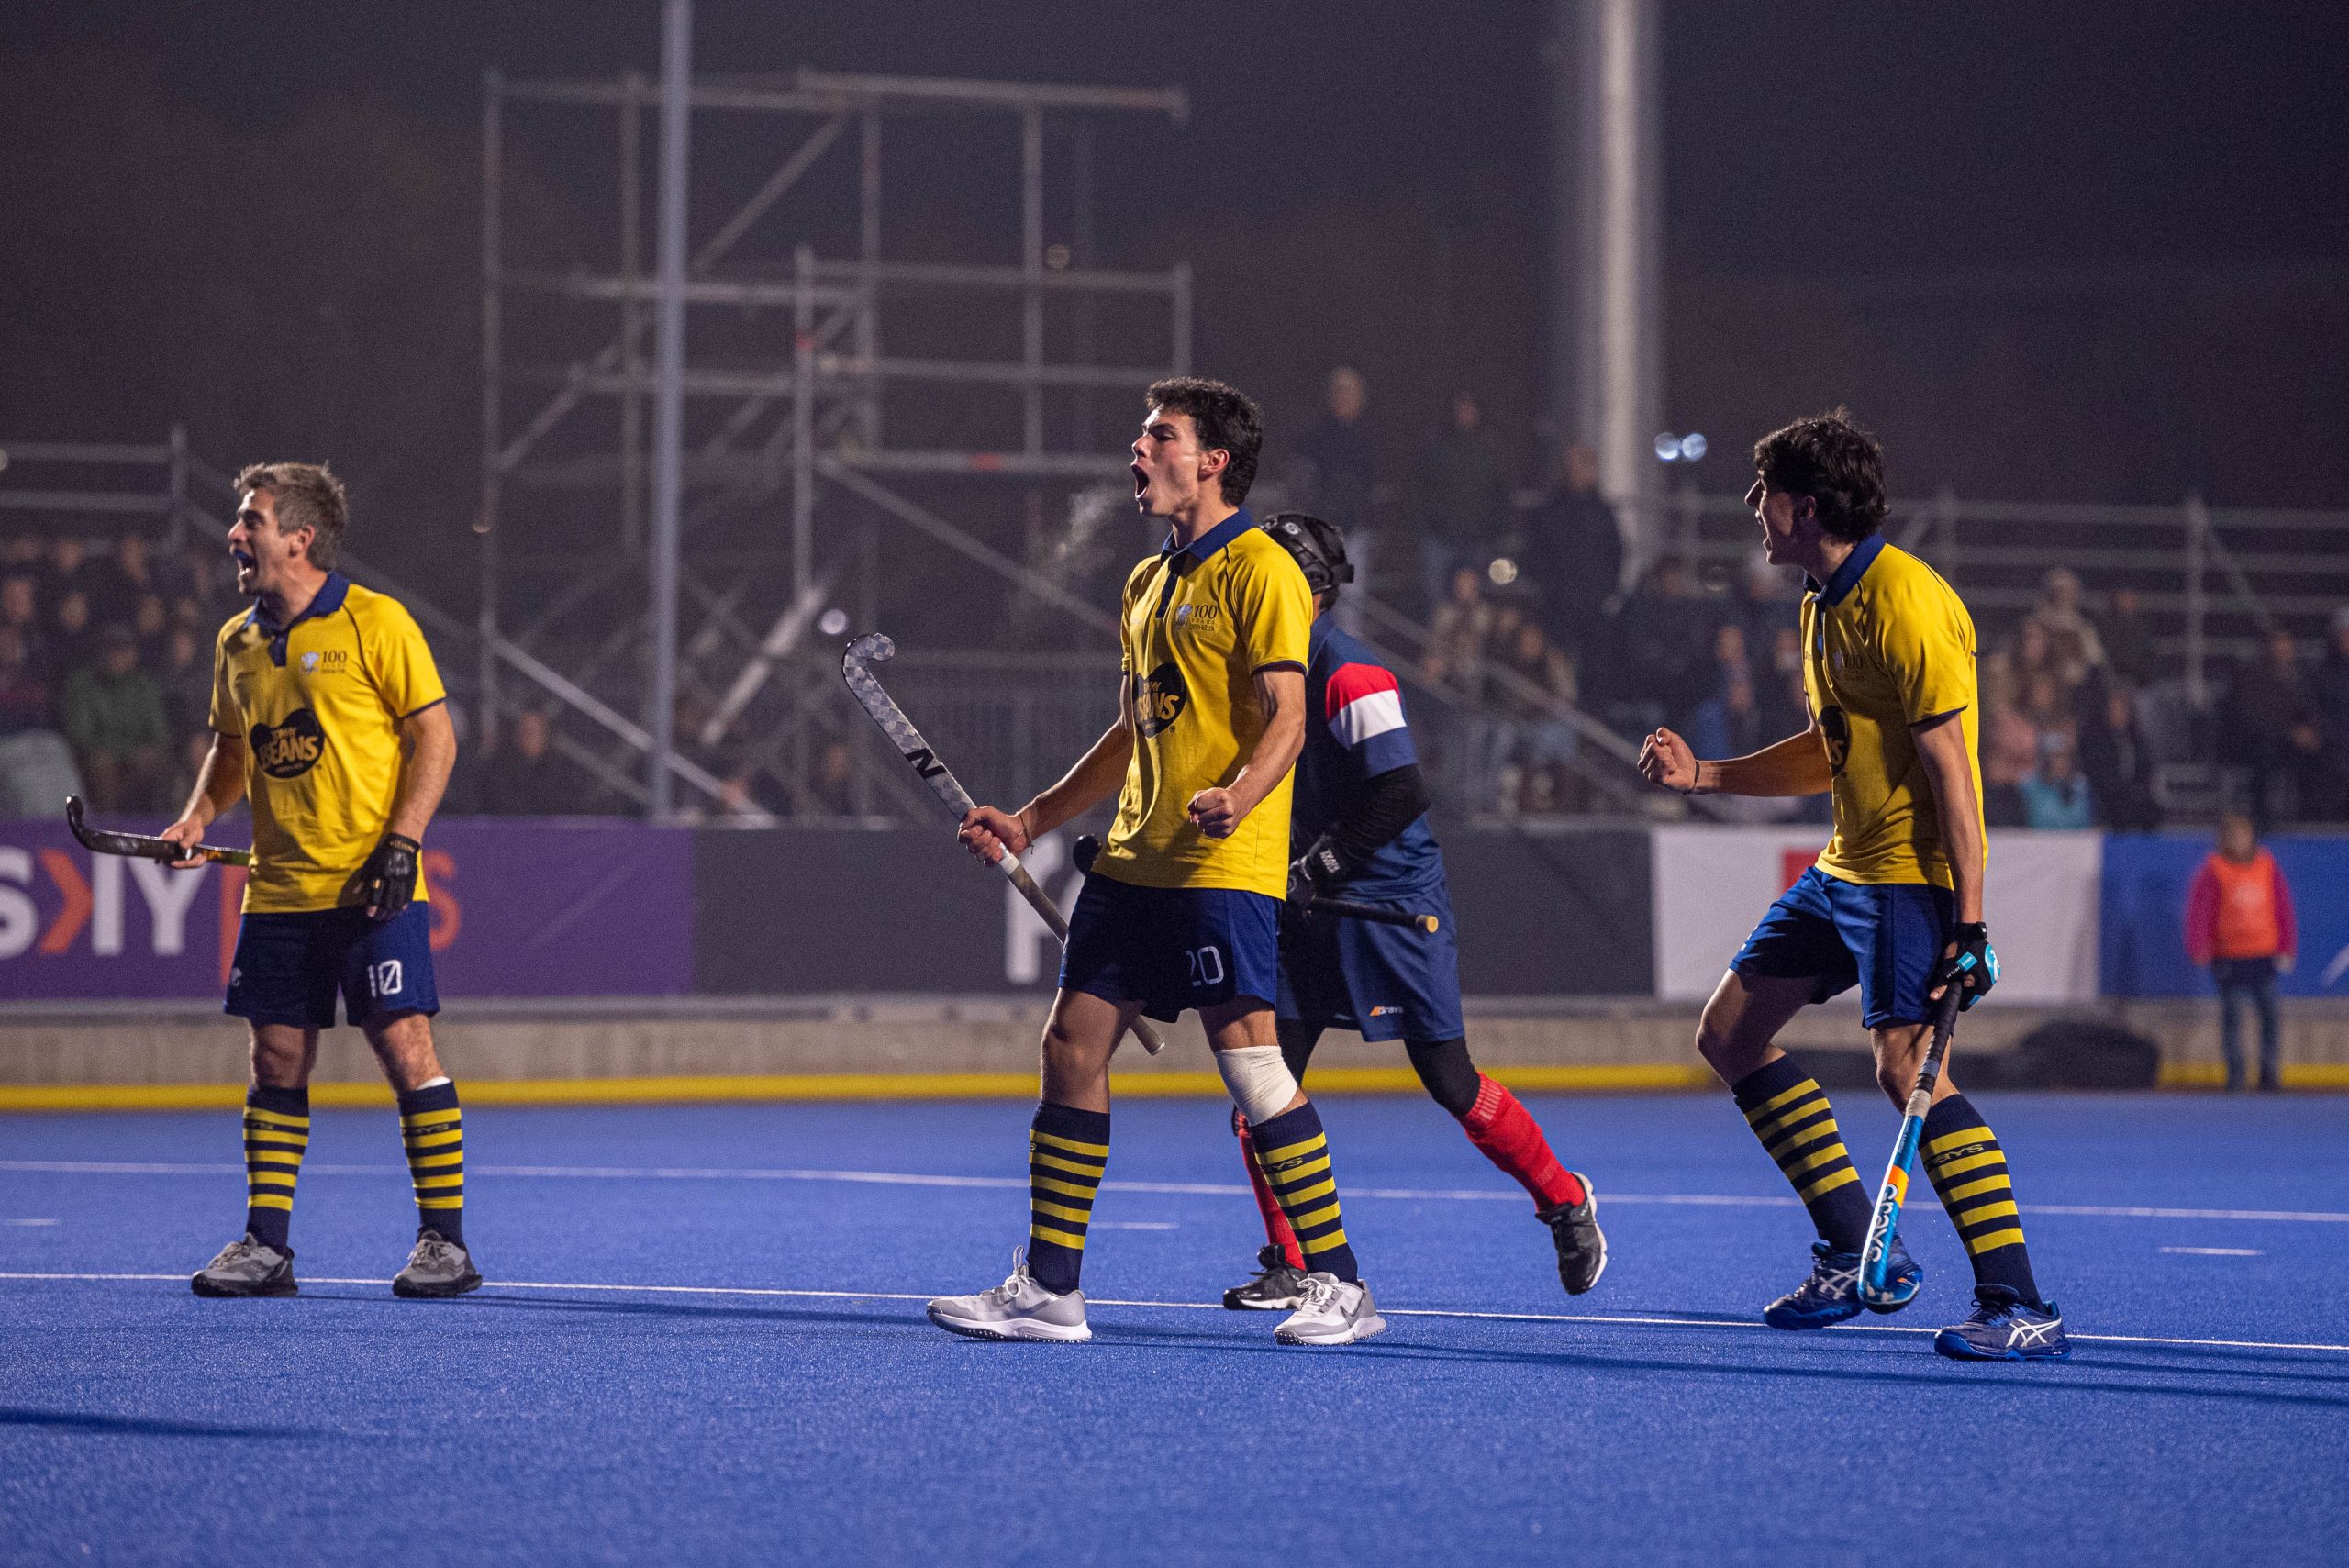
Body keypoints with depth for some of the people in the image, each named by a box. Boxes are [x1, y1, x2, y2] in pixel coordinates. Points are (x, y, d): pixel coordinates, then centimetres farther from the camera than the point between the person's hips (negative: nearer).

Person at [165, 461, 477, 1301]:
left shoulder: (375, 623, -7)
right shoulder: (237, 643, 11)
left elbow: (435, 734, -6)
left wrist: (401, 845, -15)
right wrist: (199, 816, 5)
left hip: (371, 887, -6)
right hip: (278, 888, 6)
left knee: (405, 1047, -7)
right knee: (277, 1062, 5)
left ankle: (445, 1241, 0)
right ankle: (265, 1245, 10)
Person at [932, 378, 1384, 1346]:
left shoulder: (1260, 571, -7)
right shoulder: (1147, 584, 19)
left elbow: (1286, 718, -15)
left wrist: (1235, 799, -33)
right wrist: (1031, 820, 23)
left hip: (1224, 868, -9)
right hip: (1133, 861, 9)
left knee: (1250, 1063, -12)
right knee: (1071, 1047, 5)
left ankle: (1340, 1286, -5)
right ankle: (1047, 1287, 11)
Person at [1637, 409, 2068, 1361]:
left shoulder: (1904, 603, -18)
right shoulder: (1824, 604, 13)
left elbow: (1949, 766, -21)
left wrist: (1968, 925, -25)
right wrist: (1704, 774, 19)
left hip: (1913, 874, -11)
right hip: (1845, 869, 11)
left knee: (1905, 1065, -22)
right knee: (1729, 1034, 12)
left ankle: (2020, 1309, -21)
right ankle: (1857, 1254, 17)